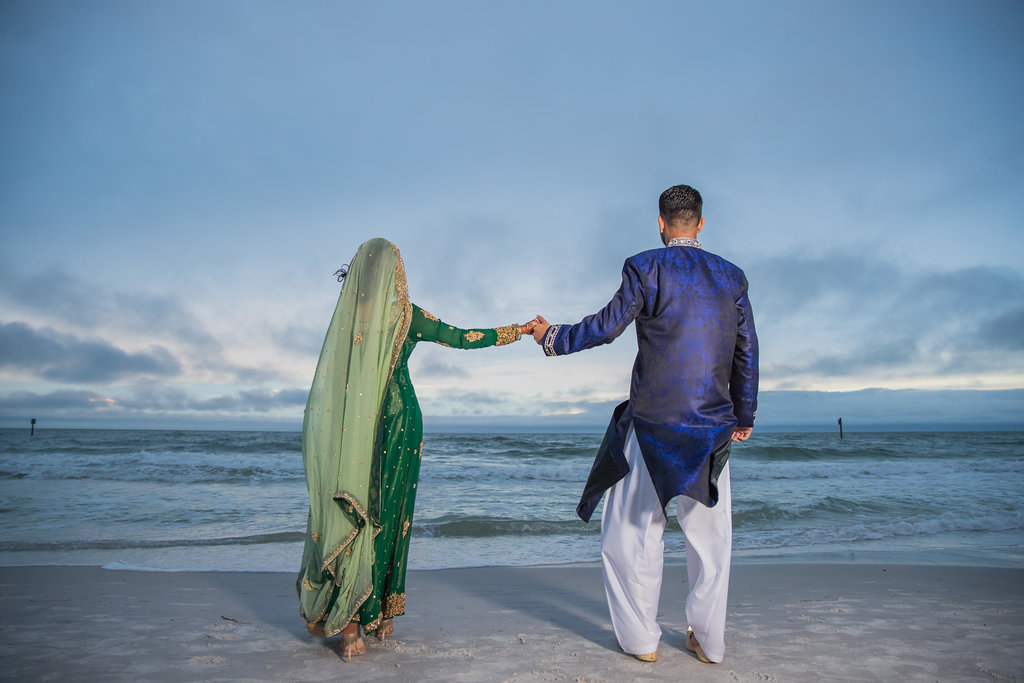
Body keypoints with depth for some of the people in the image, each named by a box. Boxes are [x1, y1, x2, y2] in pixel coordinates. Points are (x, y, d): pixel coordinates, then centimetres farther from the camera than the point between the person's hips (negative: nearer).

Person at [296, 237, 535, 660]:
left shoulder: (344, 314, 4)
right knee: (387, 514, 7)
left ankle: (346, 622, 10)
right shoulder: (408, 317, -3)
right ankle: (379, 616, 17)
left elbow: (331, 379, 6)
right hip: (395, 422, -2)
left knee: (345, 511, 8)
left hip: (345, 429, 2)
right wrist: (519, 330, 13)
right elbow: (464, 338, 2)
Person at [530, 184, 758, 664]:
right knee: (709, 535, 15)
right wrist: (745, 415, 21)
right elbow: (746, 351, 10)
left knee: (632, 530, 10)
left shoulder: (645, 268, -6)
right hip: (713, 426, 4)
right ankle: (708, 640, 25)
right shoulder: (732, 277, 7)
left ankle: (641, 638, 19)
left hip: (653, 422, -4)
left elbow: (605, 326, -6)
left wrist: (552, 337, 10)